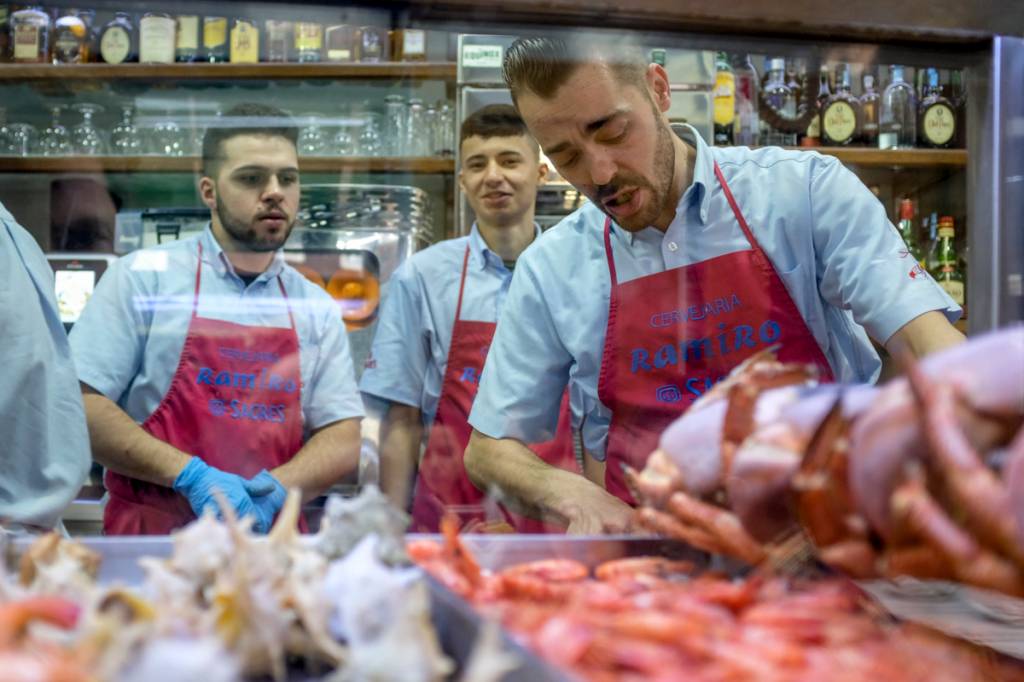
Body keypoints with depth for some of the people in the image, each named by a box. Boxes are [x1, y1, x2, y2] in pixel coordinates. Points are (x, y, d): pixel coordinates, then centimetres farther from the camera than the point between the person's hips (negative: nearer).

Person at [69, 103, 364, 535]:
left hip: (270, 537, 3)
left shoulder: (316, 308, 10)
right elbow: (78, 403, -4)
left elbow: (343, 439, 8)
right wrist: (190, 475, -14)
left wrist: (277, 487, -11)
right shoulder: (143, 277, 1)